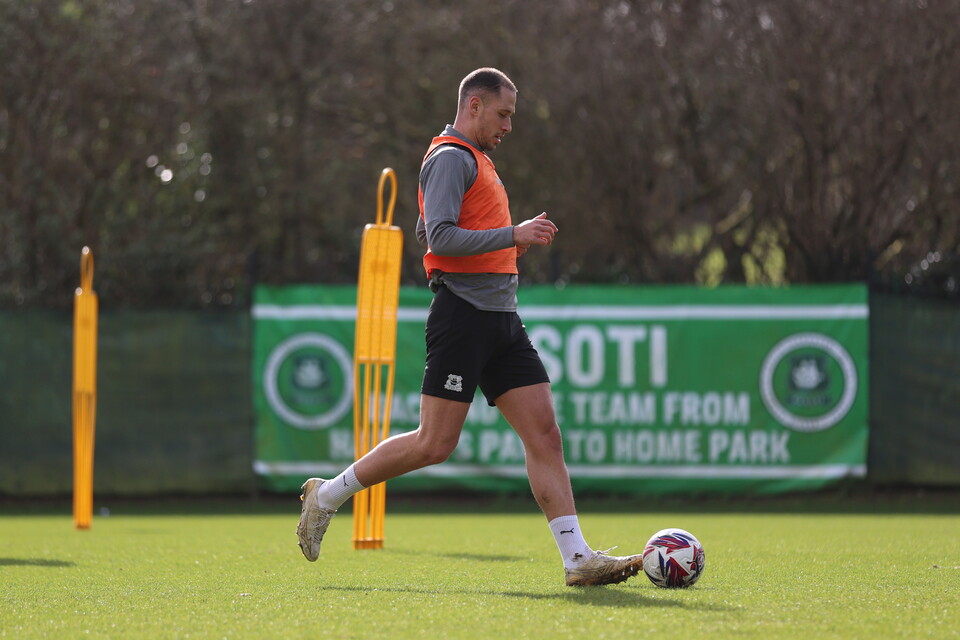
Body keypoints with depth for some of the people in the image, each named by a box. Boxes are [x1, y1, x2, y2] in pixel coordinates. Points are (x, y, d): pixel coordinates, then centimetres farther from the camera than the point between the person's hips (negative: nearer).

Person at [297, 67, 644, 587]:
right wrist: (512, 236, -19)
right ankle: (328, 495, 8)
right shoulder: (450, 158, -8)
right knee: (434, 443, -8)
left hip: (501, 318, 10)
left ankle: (577, 558, -6)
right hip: (463, 314, -9)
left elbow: (425, 231, 30)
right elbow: (439, 237, -19)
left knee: (544, 433, -1)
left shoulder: (474, 160, 23)